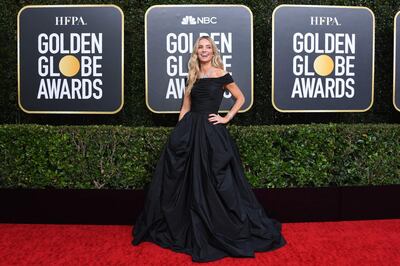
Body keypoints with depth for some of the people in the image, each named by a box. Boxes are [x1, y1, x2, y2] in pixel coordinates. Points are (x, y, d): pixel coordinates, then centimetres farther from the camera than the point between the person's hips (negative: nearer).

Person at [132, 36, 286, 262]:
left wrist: (227, 118, -2)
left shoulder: (221, 75, 0)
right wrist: (179, 131, 7)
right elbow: (185, 107, 13)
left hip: (211, 132, -4)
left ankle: (221, 231, 16)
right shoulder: (192, 77, 12)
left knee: (213, 181, 0)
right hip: (189, 129, 5)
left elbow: (241, 98, 7)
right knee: (184, 179, 7)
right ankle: (176, 228, 24)